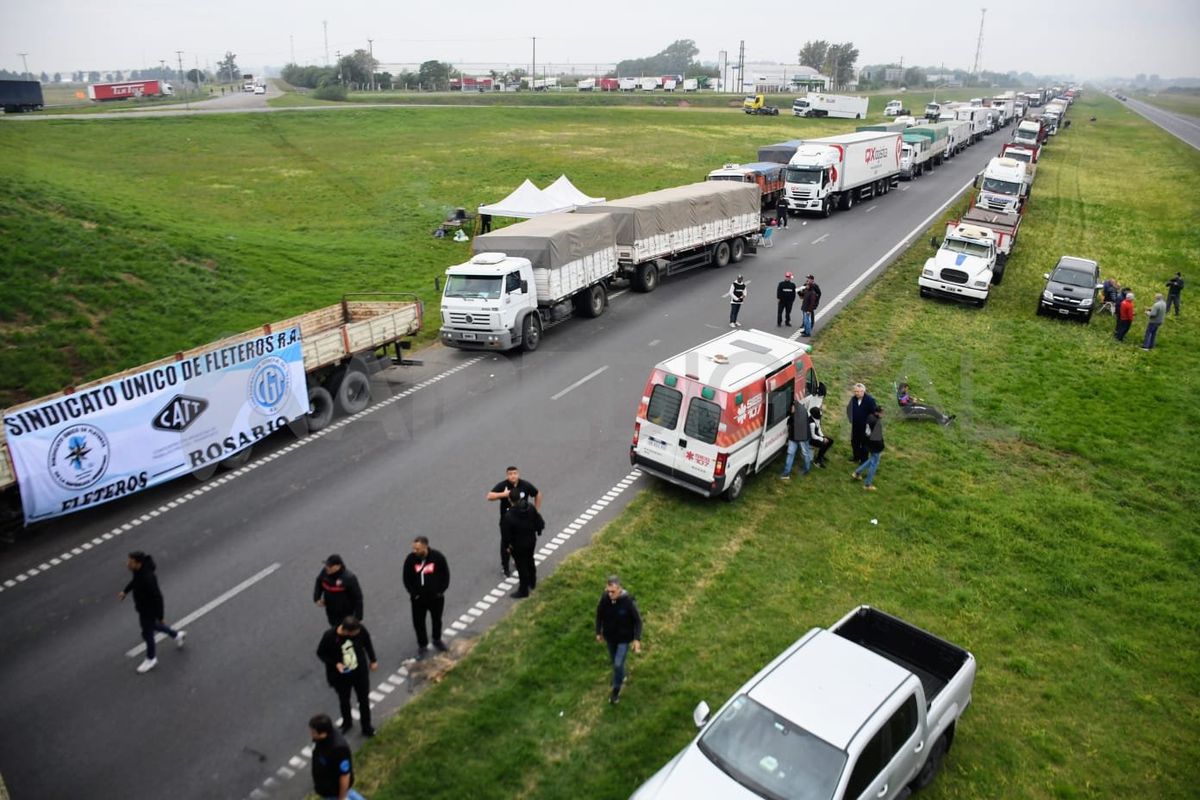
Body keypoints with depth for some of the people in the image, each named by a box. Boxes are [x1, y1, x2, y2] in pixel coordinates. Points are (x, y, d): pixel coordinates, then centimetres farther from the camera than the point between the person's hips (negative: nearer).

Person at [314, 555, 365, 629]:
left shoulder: (349, 578, -29)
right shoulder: (325, 572, -14)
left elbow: (357, 597, -21)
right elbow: (318, 584, 9)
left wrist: (358, 617, -18)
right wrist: (317, 598, -7)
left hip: (345, 614, -6)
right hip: (330, 612, 6)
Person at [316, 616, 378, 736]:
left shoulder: (360, 629, -25)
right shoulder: (330, 636, -31)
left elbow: (367, 643, -3)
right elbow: (320, 653, -12)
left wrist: (373, 660, 6)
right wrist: (335, 663, -25)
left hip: (360, 672, 1)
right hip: (341, 675, -1)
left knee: (364, 700, 16)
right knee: (344, 700, 24)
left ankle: (366, 727, 38)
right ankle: (347, 723, 53)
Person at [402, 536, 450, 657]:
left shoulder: (438, 557, -17)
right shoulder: (411, 559, -15)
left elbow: (445, 574, -4)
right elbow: (407, 578, -2)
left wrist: (441, 590, -6)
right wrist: (413, 593, -6)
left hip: (436, 597, 0)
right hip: (418, 598, 0)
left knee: (437, 620, 19)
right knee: (418, 623, 7)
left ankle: (437, 640, 43)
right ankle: (422, 645, 27)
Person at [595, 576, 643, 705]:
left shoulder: (628, 601, -29)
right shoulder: (604, 598, -20)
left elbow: (637, 620, -17)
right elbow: (599, 615, -1)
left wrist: (637, 639, -18)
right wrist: (598, 632, 6)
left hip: (624, 638, -4)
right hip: (610, 636, 4)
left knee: (618, 664, -4)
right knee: (614, 661, 21)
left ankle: (616, 690, 21)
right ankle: (621, 678, 52)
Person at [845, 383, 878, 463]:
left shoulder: (870, 400, -18)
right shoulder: (853, 399, -4)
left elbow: (874, 412, -15)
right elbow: (849, 409, 10)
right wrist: (851, 419, 2)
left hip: (864, 427, -5)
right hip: (855, 426, 5)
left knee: (864, 444, 9)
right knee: (854, 442, 17)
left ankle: (864, 460, 22)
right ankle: (856, 458, 35)